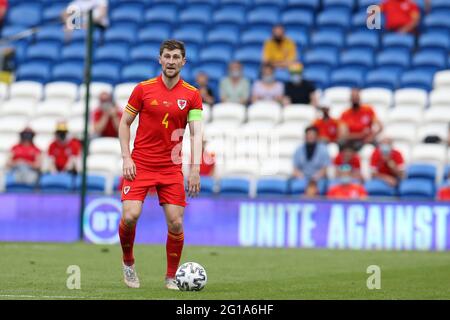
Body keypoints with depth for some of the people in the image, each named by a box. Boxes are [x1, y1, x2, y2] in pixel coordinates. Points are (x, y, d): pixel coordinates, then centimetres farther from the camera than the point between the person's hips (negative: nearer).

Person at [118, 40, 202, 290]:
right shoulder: (143, 89, 0)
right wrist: (126, 157, -4)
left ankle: (171, 277, 12)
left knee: (176, 223, -5)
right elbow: (125, 123, 7)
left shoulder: (192, 95, 0)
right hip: (140, 165, -1)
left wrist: (195, 169, -16)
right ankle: (128, 261, 12)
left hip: (171, 168, 1)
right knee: (130, 216, -15)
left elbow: (196, 133, -5)